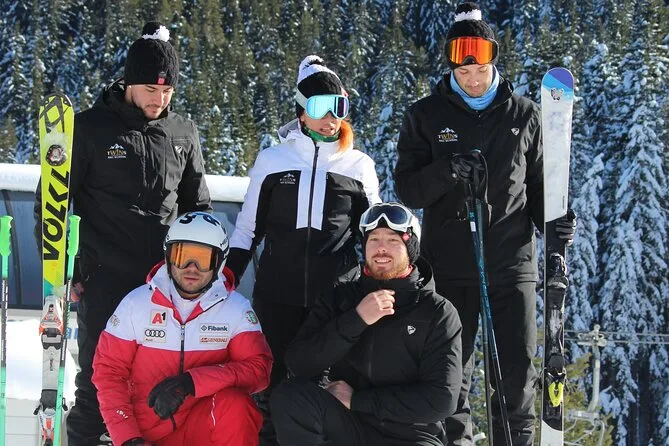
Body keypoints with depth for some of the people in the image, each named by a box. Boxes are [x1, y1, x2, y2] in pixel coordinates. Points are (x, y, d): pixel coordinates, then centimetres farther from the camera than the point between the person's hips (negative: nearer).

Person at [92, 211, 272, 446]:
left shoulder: (236, 309, -2)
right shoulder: (137, 303, -1)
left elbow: (258, 368, -14)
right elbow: (108, 372, 2)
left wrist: (191, 382, -29)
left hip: (206, 424, 0)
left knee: (235, 404, -32)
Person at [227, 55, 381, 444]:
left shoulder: (360, 166, 7)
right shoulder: (272, 160, 5)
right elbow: (248, 229, 11)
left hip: (337, 296, 0)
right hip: (278, 294, 0)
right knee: (276, 383, 3)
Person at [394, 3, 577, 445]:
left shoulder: (524, 114, 6)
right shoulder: (426, 116, 3)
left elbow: (538, 185, 12)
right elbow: (407, 189, -1)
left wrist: (554, 220, -8)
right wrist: (446, 171, -20)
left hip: (512, 265, 1)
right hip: (449, 268, 0)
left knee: (517, 376, 1)